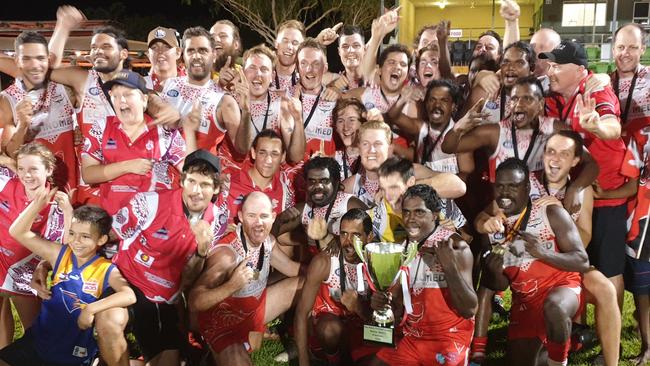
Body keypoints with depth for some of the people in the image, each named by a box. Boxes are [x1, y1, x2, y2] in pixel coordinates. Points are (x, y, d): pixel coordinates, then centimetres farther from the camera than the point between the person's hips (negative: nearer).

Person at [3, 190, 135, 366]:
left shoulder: (107, 270, -12)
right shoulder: (61, 255, -1)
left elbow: (129, 296, -29)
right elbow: (18, 232, -1)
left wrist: (91, 309, -34)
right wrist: (37, 204, -15)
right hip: (37, 342, 2)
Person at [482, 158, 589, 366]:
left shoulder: (551, 214, -11)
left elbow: (583, 262, -14)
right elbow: (499, 287, 6)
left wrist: (543, 253, -28)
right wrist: (495, 273, -18)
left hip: (561, 285, -4)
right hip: (524, 301, 5)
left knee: (553, 307, -37)